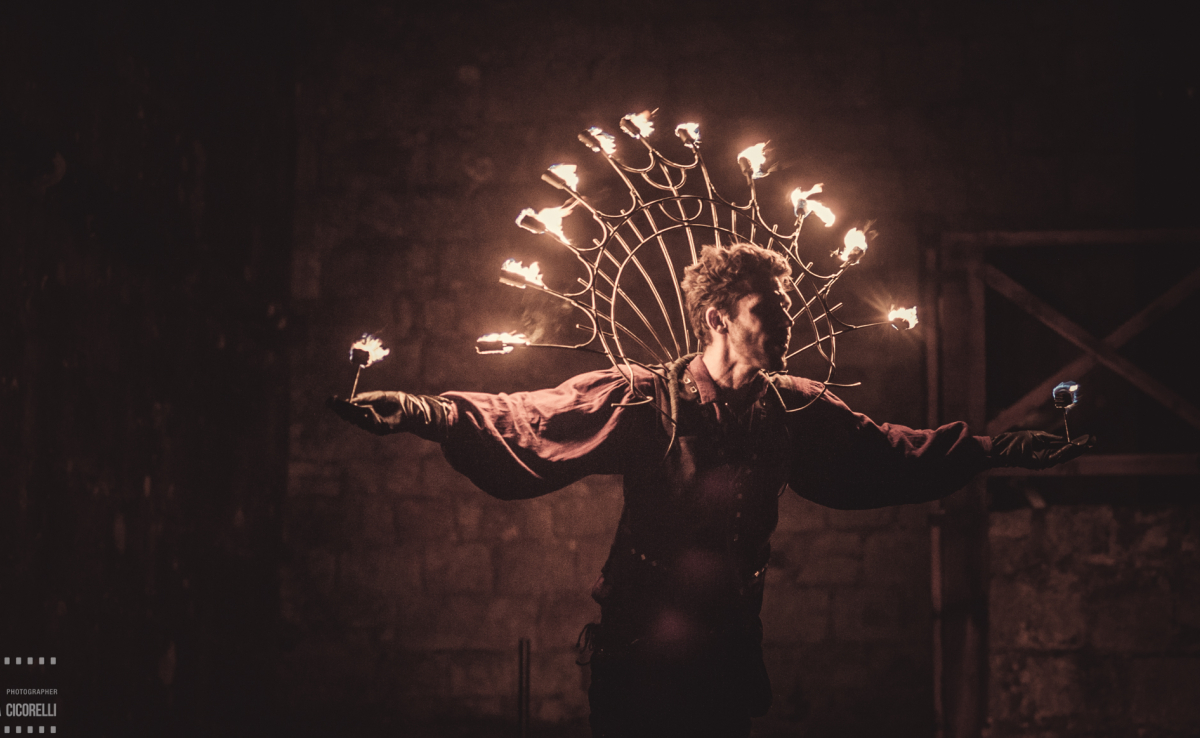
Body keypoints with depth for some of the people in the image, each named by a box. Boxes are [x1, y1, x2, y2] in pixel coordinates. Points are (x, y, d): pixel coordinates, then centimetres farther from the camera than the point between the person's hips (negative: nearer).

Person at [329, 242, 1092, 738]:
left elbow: (891, 456, 14)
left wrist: (1003, 450, 15)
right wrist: (415, 411, -33)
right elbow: (521, 423, -19)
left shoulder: (796, 413, 2)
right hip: (637, 661, -4)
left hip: (729, 664, 4)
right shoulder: (642, 402, -11)